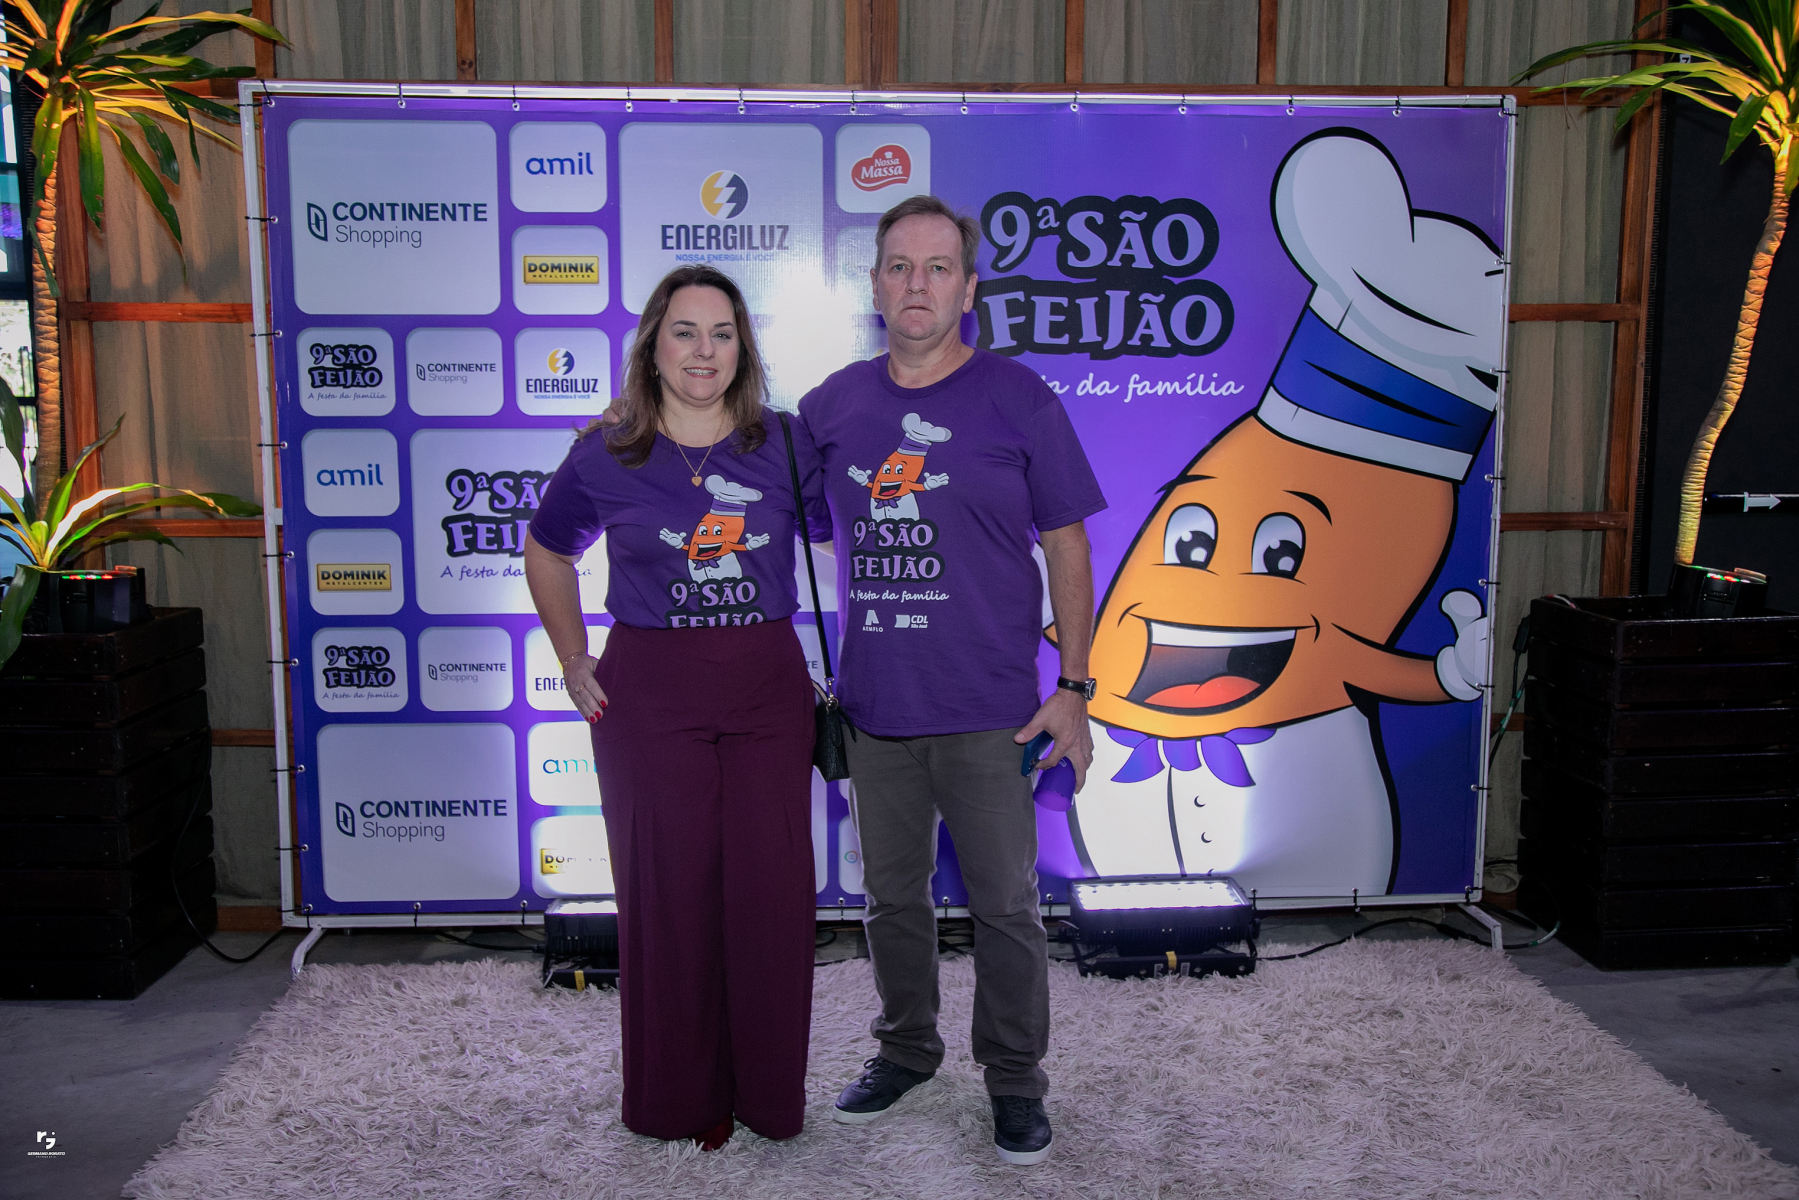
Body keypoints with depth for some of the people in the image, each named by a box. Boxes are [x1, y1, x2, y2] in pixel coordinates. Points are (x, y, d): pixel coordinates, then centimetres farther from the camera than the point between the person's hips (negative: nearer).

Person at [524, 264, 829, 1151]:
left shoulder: (782, 446, 2)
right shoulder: (606, 457, 1)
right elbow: (547, 554, 16)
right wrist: (572, 659, 8)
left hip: (768, 686, 1)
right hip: (648, 694, -1)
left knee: (772, 885, 4)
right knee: (667, 888, 6)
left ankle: (771, 1091, 24)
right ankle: (680, 1100, 25)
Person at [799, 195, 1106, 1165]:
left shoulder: (1020, 402, -3)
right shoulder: (833, 404, 5)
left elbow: (1068, 550, -1)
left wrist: (1073, 689, -5)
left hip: (989, 710, -3)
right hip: (874, 704, 3)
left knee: (1004, 903, 7)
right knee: (892, 895, 17)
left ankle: (1015, 1079, 25)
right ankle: (904, 1049, 37)